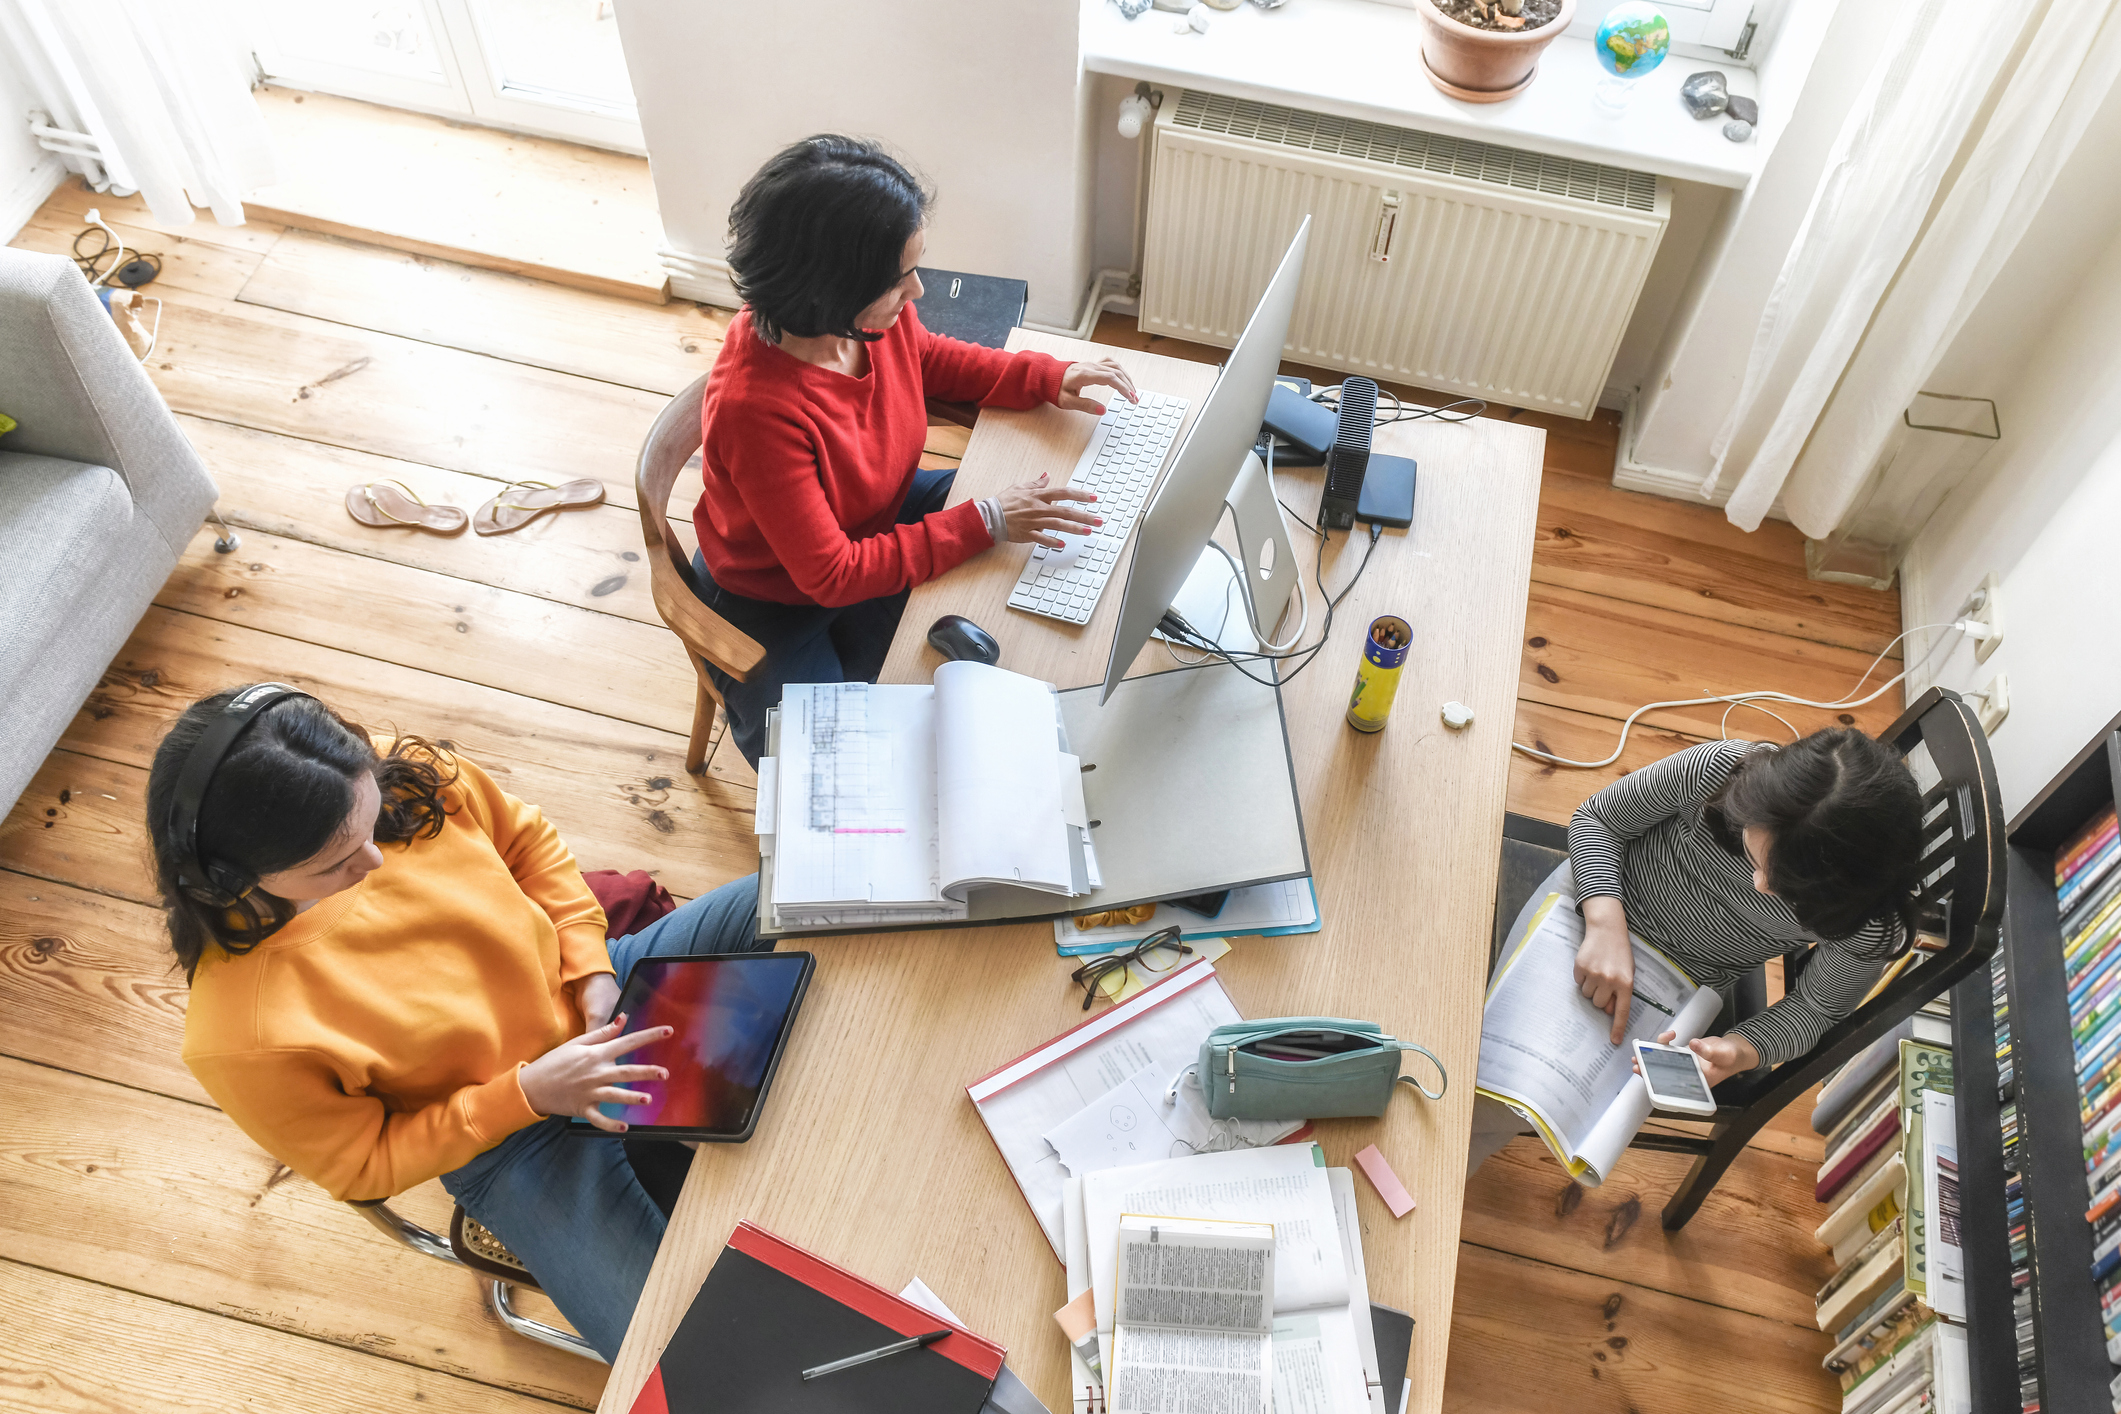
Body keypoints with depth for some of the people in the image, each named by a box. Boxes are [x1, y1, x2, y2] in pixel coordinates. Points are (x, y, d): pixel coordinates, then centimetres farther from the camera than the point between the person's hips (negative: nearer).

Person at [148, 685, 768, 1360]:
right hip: (512, 1144, -4)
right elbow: (363, 1166, -13)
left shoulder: (411, 778, -21)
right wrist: (527, 1094, -24)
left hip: (600, 996, 5)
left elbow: (527, 840, 1)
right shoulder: (241, 1038, -30)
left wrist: (589, 965, -11)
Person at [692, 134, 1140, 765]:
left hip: (879, 517, 7)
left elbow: (930, 359, 7)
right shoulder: (756, 409, -40)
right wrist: (983, 522, -33)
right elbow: (830, 576, -32)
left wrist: (1049, 378, -6)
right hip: (777, 604, -7)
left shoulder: (877, 317, -20)